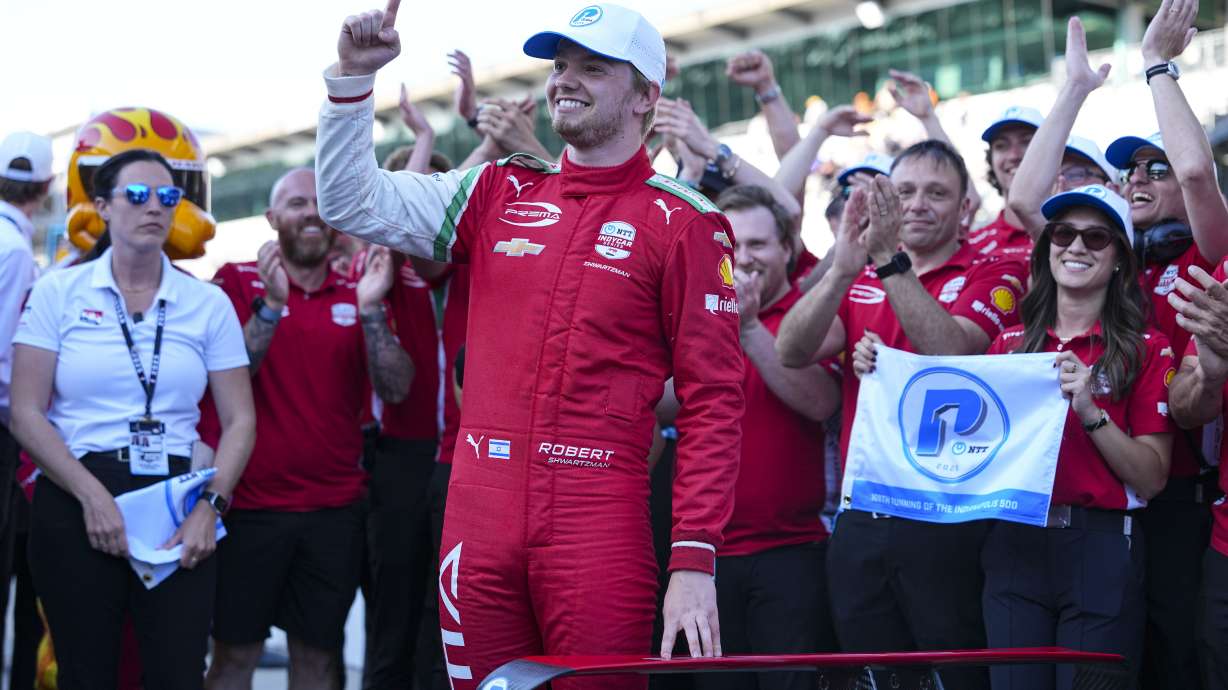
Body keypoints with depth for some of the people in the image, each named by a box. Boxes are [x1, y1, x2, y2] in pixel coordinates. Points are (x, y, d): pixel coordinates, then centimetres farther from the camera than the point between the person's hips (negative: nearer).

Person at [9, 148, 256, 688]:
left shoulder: (209, 304, 7)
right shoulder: (60, 293, 2)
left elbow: (240, 420, 5)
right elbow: (26, 413, -3)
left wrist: (210, 506, -9)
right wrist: (93, 496, -13)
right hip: (75, 504, -1)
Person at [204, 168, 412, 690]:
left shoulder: (357, 295, 9)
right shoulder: (239, 281, 1)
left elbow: (396, 389, -2)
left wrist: (370, 310, -16)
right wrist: (270, 306, -23)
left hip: (335, 506, 3)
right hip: (251, 503, -3)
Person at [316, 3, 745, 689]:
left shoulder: (684, 224, -1)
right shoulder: (501, 194, 12)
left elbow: (713, 400, -5)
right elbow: (350, 201, 12)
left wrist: (695, 561, -12)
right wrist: (354, 75, -1)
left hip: (599, 526, -4)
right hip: (478, 518, 4)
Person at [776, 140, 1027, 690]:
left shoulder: (992, 275, 2)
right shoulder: (858, 280, 13)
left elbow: (951, 351, -18)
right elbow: (791, 352, -6)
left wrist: (890, 262, -23)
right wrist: (842, 268, -21)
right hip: (861, 517, 4)